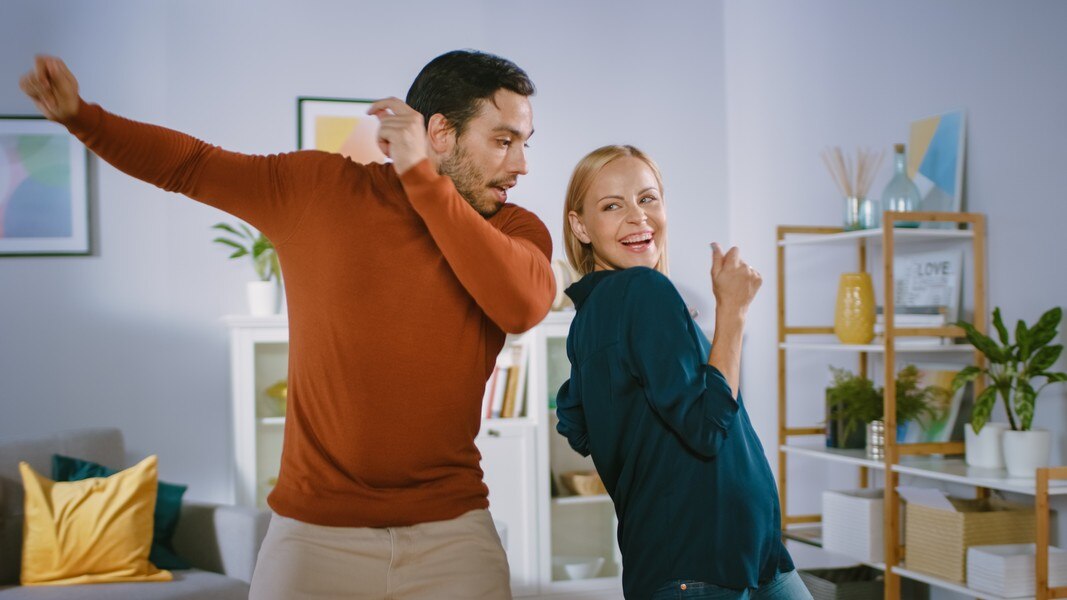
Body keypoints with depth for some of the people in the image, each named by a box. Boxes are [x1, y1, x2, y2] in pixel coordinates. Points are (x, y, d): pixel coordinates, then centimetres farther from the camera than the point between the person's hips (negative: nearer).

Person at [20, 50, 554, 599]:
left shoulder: (515, 229, 0)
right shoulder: (317, 188, 1)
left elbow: (524, 305, -21)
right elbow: (189, 164, 10)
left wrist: (421, 176, -18)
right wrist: (79, 113, -5)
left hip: (452, 533, 1)